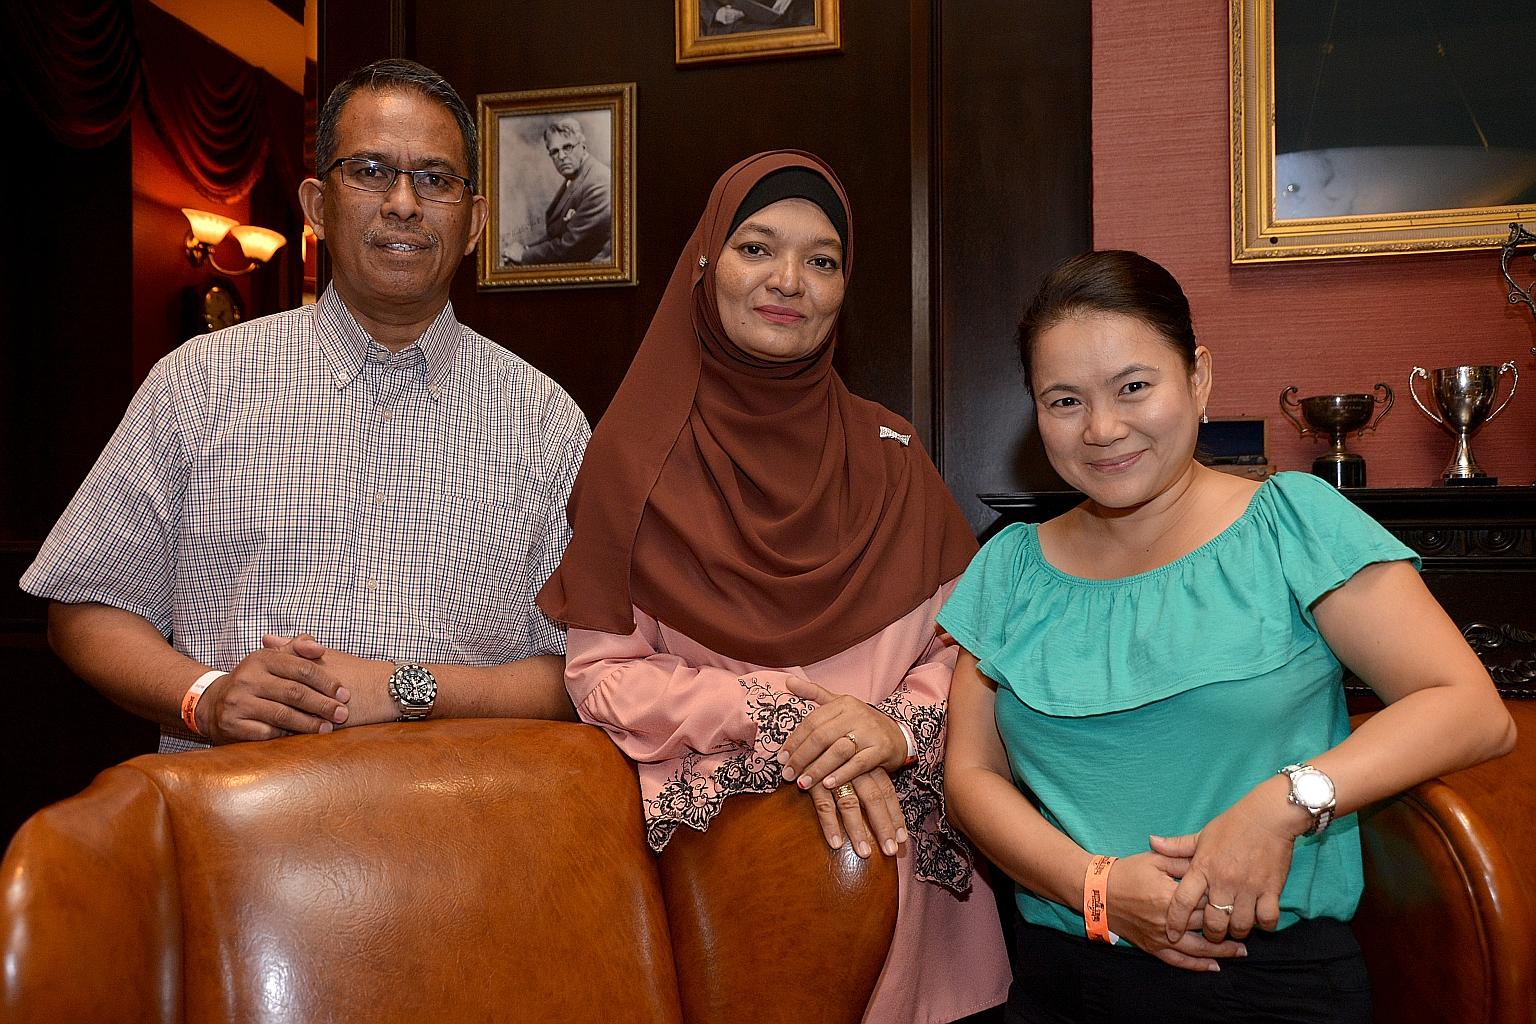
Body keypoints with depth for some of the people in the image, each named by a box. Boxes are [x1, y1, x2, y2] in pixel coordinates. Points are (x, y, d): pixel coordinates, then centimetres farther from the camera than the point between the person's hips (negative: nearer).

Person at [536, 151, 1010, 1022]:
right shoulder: (638, 456, -4)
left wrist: (898, 726, -17)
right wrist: (778, 719, -19)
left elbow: (962, 642, 3)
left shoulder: (889, 455, 4)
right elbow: (602, 673, -8)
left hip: (895, 843, 3)